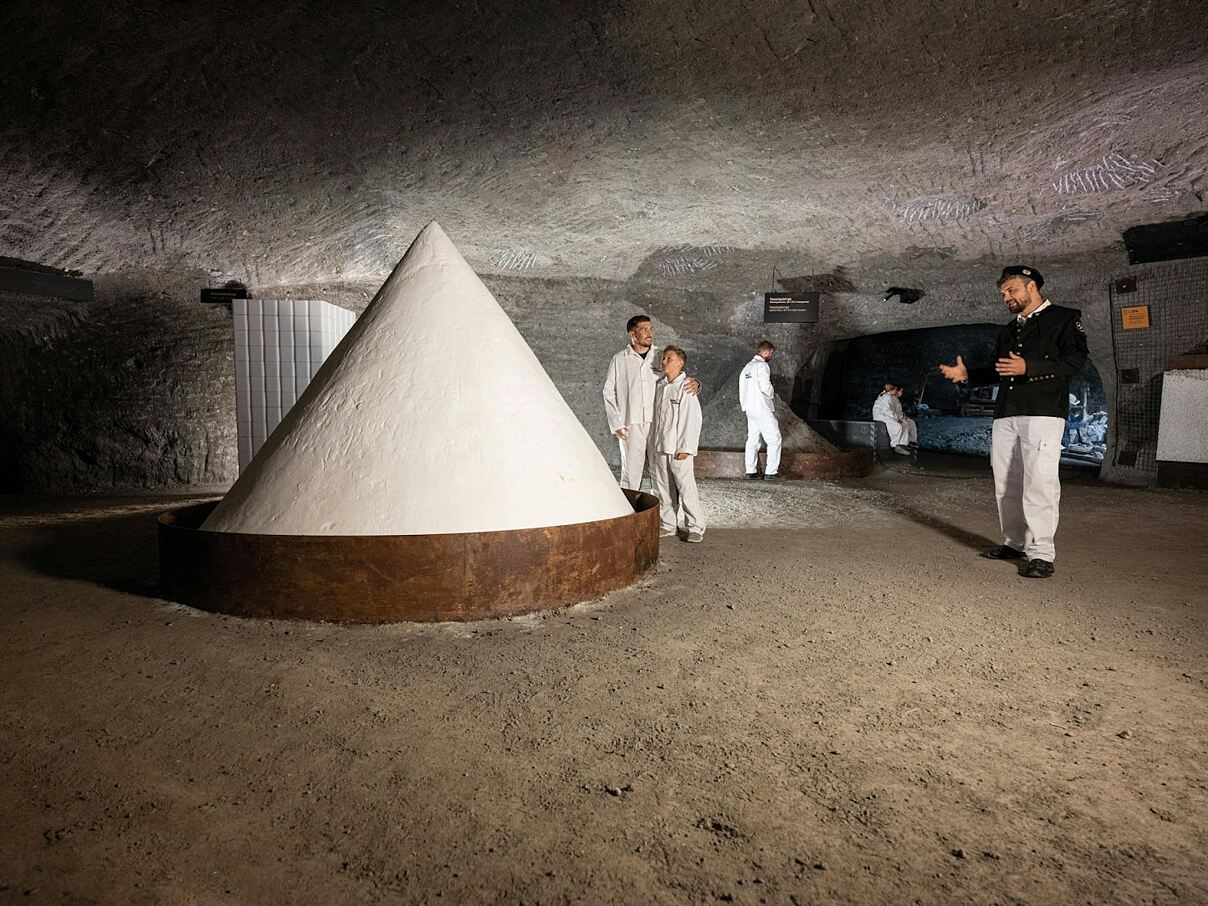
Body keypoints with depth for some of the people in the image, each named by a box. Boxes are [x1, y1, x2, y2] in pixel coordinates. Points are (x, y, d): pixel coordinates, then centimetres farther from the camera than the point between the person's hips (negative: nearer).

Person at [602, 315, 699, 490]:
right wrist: (616, 424, -3)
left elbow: (679, 378, 14)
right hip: (631, 426, -2)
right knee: (631, 471, 2)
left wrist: (693, 382, -11)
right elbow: (609, 393, 4)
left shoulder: (661, 357, 8)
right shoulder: (619, 360, 3)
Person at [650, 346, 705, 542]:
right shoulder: (659, 386, 11)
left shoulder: (686, 388, -8)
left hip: (678, 449, -6)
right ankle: (668, 525, 22)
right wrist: (652, 446, 14)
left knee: (686, 489, -5)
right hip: (659, 447, 6)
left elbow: (693, 419, -11)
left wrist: (686, 448, -15)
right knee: (664, 489, 11)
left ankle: (696, 527, 4)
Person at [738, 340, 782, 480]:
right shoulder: (762, 365, -12)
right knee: (774, 439, -2)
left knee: (752, 439, 12)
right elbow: (765, 386, -21)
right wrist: (773, 395, -3)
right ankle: (771, 472, -4)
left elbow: (742, 388, 13)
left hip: (750, 409, 8)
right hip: (762, 409, -8)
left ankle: (751, 471, 13)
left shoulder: (747, 367, 14)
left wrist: (744, 404, 15)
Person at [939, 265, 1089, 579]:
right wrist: (967, 374, 15)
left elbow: (1075, 360, -8)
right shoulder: (1008, 331, 25)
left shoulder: (1065, 318, 5)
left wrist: (1028, 367, -20)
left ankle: (1041, 553, -9)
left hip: (1044, 413, -7)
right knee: (1006, 483, 6)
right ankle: (1014, 543, 16)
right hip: (1005, 415, 7)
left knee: (1039, 482, -13)